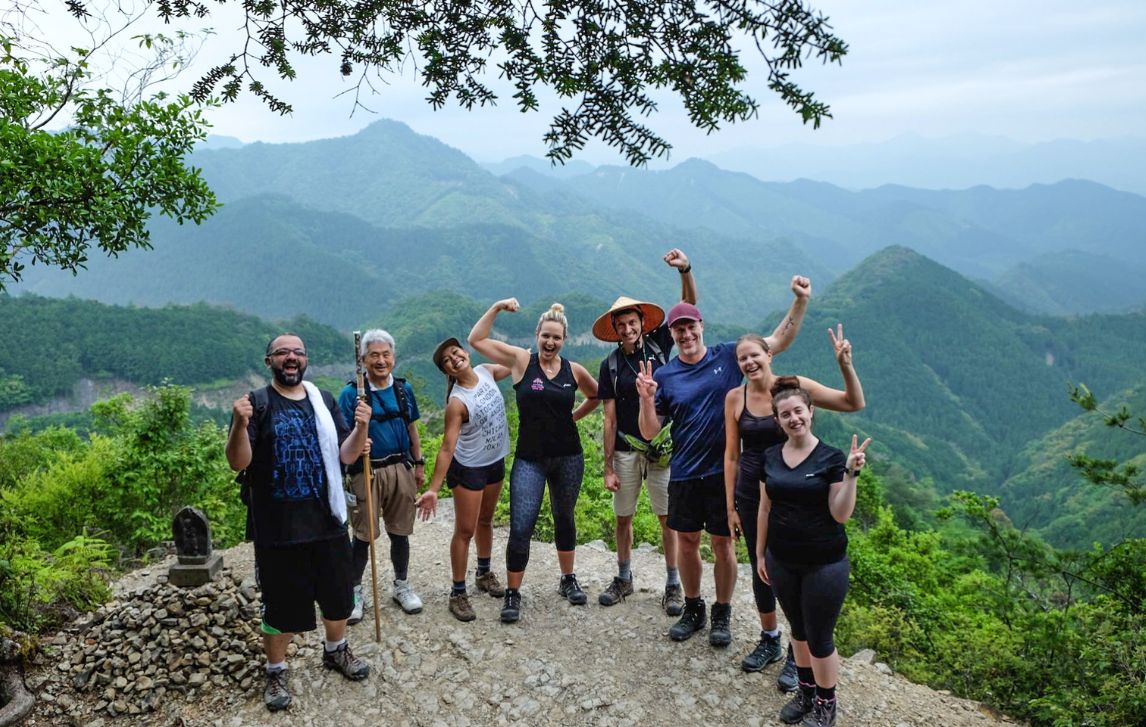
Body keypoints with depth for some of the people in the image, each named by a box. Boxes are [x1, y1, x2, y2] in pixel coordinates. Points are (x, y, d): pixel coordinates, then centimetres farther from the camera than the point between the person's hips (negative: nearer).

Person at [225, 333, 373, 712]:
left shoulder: (324, 401, 5)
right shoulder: (256, 404, -7)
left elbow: (345, 456, 4)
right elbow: (238, 463, -14)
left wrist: (361, 428, -15)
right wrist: (240, 425, -32)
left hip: (327, 521, 4)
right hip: (277, 528, -4)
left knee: (337, 595, 18)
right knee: (280, 605, 8)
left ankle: (336, 651, 43)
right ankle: (276, 672, 30)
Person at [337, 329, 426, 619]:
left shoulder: (404, 389, 4)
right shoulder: (351, 393, -9)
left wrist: (419, 464, 13)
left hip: (401, 469, 4)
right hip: (367, 472, -3)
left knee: (400, 531, 14)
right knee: (363, 535, 5)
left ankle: (402, 586, 31)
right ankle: (354, 592, 23)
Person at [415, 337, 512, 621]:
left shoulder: (486, 371, -7)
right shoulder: (457, 402, -24)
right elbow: (447, 448, -26)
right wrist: (433, 489, -30)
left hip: (495, 462, 6)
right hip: (468, 469, -6)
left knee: (485, 521, 23)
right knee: (465, 530, 0)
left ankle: (484, 574, 41)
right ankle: (458, 593, 12)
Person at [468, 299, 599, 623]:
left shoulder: (574, 370, 0)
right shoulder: (521, 361, -5)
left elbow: (596, 395, 19)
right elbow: (476, 340, -8)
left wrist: (573, 416, 9)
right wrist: (497, 307, -14)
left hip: (568, 457, 2)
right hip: (529, 459, -2)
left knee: (564, 519, 19)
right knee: (520, 528, -7)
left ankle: (568, 581, 37)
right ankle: (512, 594, 9)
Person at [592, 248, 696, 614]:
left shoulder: (658, 344, 0)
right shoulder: (611, 365, -1)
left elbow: (689, 306, -6)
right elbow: (610, 419, -2)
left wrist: (685, 270, -22)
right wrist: (608, 467, -3)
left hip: (661, 447, -1)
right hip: (625, 450, 1)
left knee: (668, 518, 3)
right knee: (623, 517, 11)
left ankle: (673, 585, 15)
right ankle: (623, 578, 29)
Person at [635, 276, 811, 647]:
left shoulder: (728, 356, -3)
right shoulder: (664, 376, -2)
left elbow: (779, 341, -2)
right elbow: (649, 433, -3)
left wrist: (800, 301, -13)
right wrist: (646, 398, -21)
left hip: (724, 470, -1)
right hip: (684, 474, 1)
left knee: (723, 543, 8)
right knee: (687, 542, 12)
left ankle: (722, 614, 26)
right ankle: (693, 609, 32)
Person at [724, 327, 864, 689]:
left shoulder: (795, 387, -10)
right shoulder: (735, 398, -3)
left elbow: (854, 403, -12)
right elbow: (731, 455, 3)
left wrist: (845, 365, -29)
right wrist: (731, 506, 4)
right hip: (751, 495, 3)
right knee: (760, 570, 16)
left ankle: (797, 655, 24)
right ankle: (769, 641, 38)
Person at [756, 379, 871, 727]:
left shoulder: (831, 458, -12)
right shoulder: (771, 457, 1)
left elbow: (841, 514, -15)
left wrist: (851, 474, -27)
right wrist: (760, 553, 11)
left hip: (824, 564, -4)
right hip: (782, 562, 4)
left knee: (819, 638, 6)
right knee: (798, 630, 20)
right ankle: (806, 690, 39)